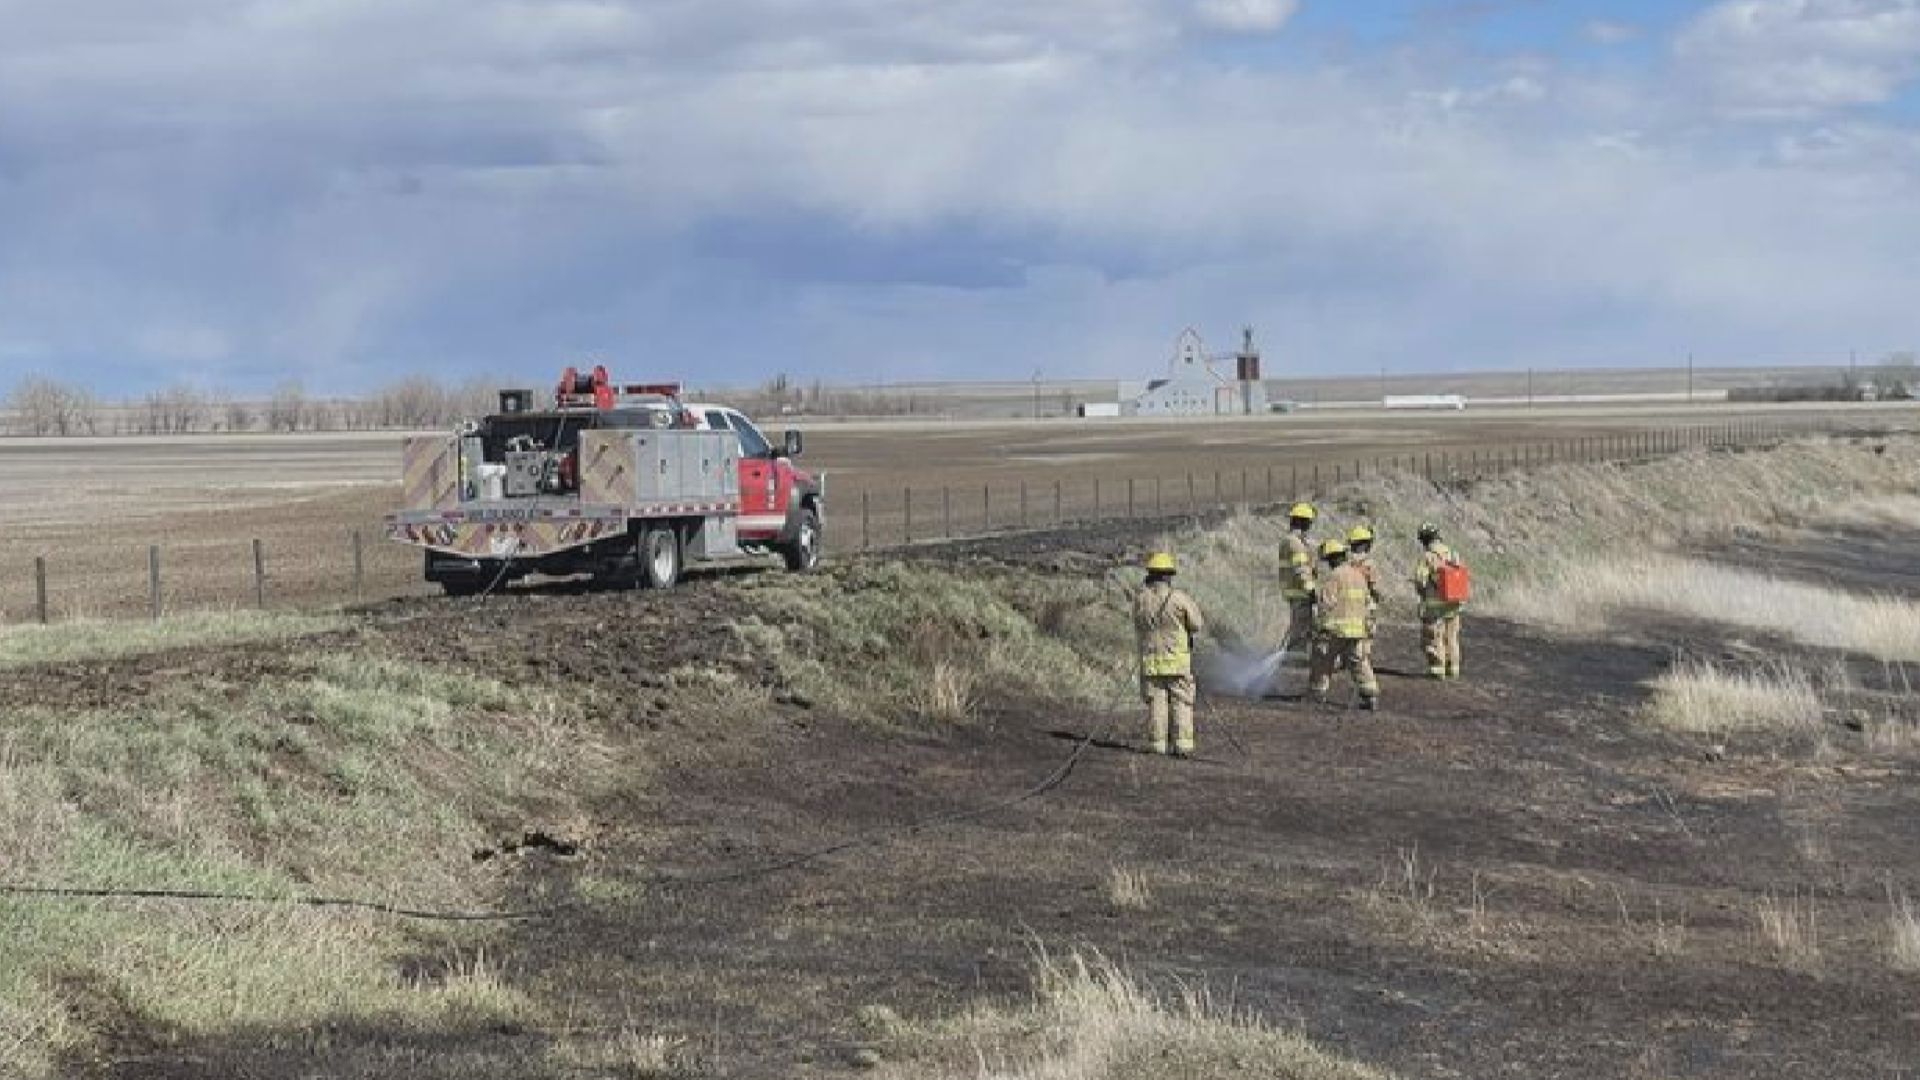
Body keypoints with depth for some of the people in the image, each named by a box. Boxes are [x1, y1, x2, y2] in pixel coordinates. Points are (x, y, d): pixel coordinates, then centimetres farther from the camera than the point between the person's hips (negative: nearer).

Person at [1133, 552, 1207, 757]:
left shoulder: (1140, 599, -1)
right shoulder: (1178, 598, -11)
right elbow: (1198, 625, -2)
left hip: (1150, 661, 2)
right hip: (1178, 661, -2)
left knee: (1156, 703, 9)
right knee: (1181, 703, 4)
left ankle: (1157, 745, 8)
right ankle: (1183, 745, -4)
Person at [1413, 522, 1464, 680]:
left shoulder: (1426, 557, -13)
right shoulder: (1452, 554, 5)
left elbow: (1420, 580, -17)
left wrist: (1420, 590, 5)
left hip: (1433, 605, -6)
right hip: (1452, 605, 6)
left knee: (1434, 638, 2)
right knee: (1451, 638, 15)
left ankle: (1437, 670, 1)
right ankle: (1452, 669, 19)